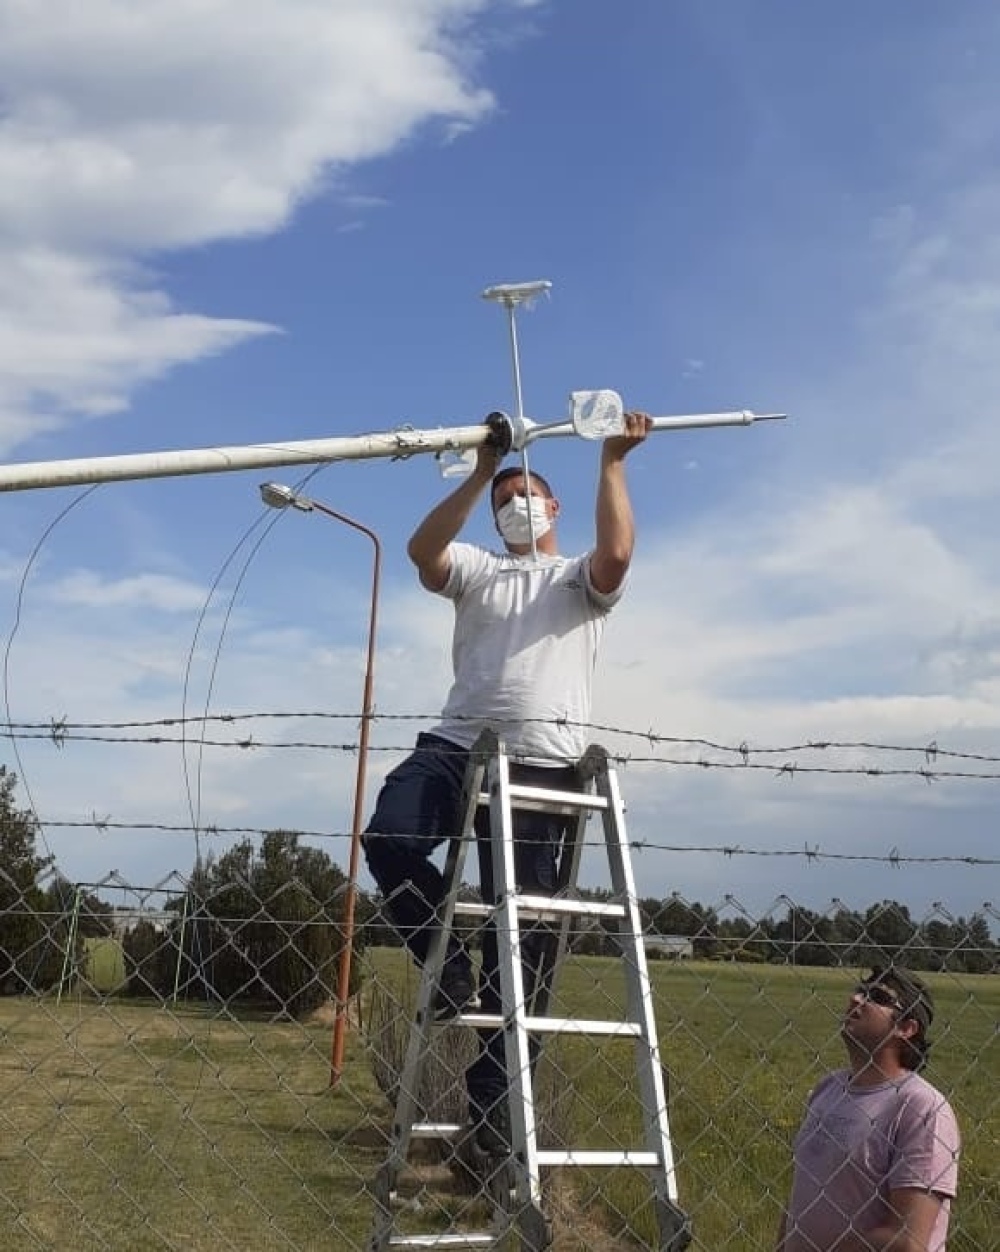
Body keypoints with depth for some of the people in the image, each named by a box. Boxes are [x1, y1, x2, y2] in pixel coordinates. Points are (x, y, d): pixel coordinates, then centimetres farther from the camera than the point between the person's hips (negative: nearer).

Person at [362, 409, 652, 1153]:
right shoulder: (476, 570, 20)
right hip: (458, 745, 2)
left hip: (544, 763, -2)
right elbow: (422, 550, -2)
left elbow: (617, 553, -10)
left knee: (519, 932, 0)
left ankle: (493, 1096, 8)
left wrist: (612, 463, -8)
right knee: (390, 839, -27)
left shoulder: (581, 581, 15)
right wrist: (480, 474, -6)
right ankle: (451, 962, -2)